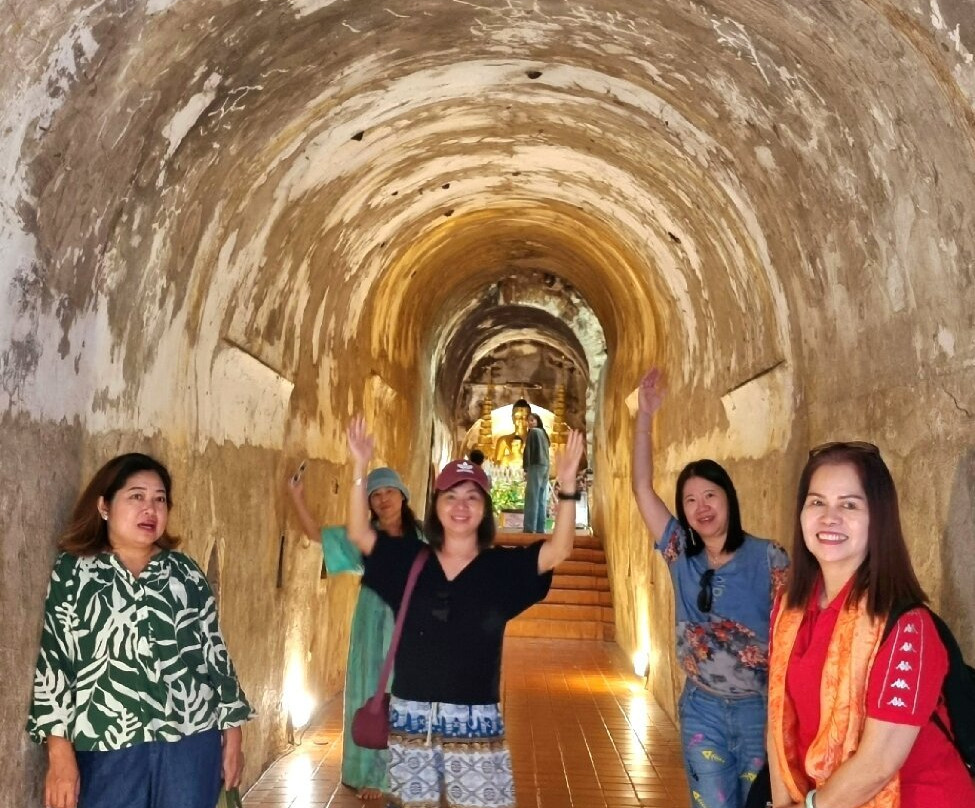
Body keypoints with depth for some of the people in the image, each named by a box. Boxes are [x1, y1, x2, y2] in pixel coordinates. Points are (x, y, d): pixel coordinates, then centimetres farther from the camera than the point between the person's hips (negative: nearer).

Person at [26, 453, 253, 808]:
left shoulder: (186, 573, 9)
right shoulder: (71, 572, 2)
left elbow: (214, 651, 11)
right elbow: (50, 661, -1)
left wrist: (232, 730, 8)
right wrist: (60, 753, -6)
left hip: (191, 742, 2)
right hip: (108, 748, -2)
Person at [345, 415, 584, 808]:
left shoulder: (502, 566, -2)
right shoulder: (408, 558, 2)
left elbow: (559, 550, -14)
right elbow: (358, 534, -6)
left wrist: (567, 484, -27)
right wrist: (359, 469, -17)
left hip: (475, 721, -1)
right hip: (410, 717, 2)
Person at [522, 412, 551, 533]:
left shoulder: (533, 432, -3)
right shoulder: (544, 433, 21)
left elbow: (527, 450, -10)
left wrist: (526, 469, -12)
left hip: (535, 466, -8)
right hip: (545, 467, 8)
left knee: (532, 498, -10)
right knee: (542, 500, 6)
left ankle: (530, 528, -15)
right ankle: (540, 528, 4)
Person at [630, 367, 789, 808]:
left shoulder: (768, 557, -9)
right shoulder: (680, 554, -1)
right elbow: (642, 488, -4)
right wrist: (645, 415, -8)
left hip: (760, 707, -2)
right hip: (702, 708, 3)